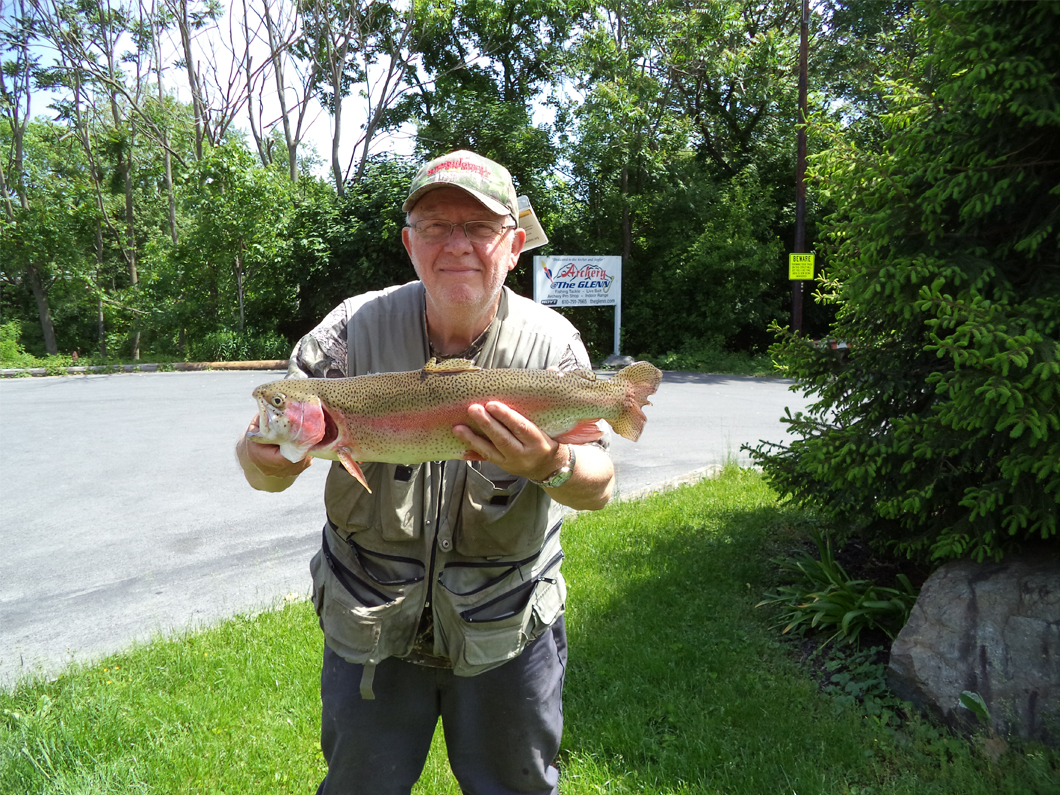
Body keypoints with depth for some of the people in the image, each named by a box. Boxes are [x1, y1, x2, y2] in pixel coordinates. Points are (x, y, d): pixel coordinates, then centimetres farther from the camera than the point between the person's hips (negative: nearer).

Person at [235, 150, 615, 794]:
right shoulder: (357, 327, -13)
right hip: (370, 626, 1)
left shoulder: (550, 343, -13)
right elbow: (268, 452, -15)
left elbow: (599, 486, -16)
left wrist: (551, 468, -39)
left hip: (508, 633, 0)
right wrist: (266, 459, -40)